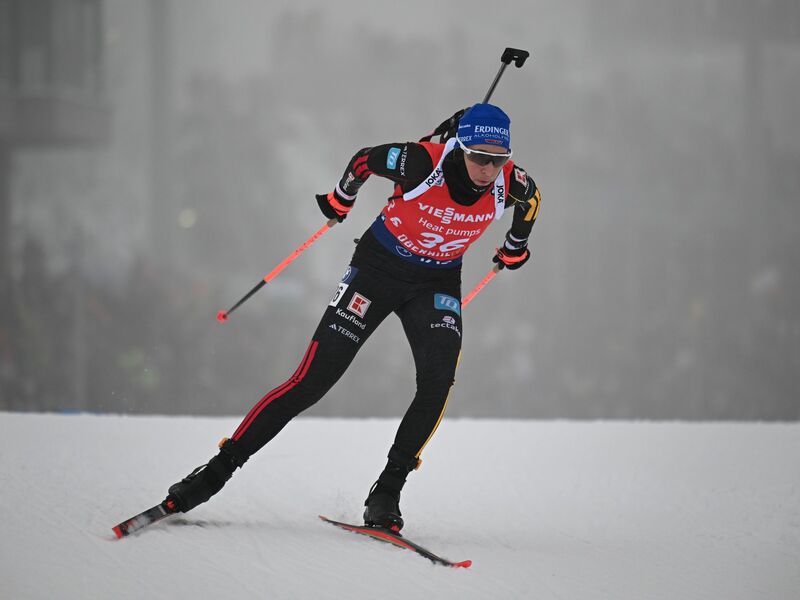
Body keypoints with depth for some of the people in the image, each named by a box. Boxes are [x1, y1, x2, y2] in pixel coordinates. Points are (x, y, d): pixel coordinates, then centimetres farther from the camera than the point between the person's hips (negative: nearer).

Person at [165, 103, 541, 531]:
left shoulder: (511, 185, -20)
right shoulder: (421, 163, -30)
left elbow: (531, 200, 7)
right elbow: (365, 159, -8)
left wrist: (514, 248, 22)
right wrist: (340, 199, 9)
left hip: (437, 285, 3)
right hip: (378, 268, -3)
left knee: (437, 381, -24)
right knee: (312, 380, -9)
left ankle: (387, 491, -11)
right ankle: (219, 469, -2)